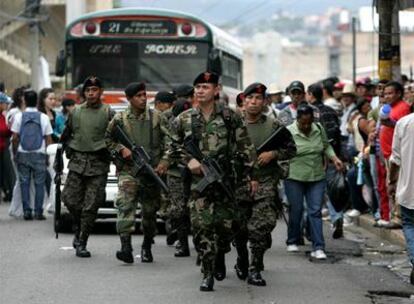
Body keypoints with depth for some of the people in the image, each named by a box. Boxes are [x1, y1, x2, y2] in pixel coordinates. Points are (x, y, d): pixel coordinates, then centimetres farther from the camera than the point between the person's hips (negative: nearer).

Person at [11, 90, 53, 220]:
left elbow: (15, 138, -3)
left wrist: (15, 153, 7)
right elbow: (48, 139, -1)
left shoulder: (19, 116, -2)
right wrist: (48, 155, 8)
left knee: (24, 183, 6)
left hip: (23, 154, 0)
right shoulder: (43, 117, -1)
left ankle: (27, 211, 2)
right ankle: (38, 212, 0)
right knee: (39, 183, 3)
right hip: (39, 155, 0)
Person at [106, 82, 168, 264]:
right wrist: (121, 149, -4)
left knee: (150, 210, 9)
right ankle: (126, 247, -28)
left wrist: (164, 162, -3)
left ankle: (147, 247, 27)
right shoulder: (120, 119, 4)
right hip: (128, 170, -2)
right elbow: (108, 139, 14)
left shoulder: (156, 118, 6)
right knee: (125, 205, -20)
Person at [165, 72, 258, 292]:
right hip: (197, 180, 0)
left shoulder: (230, 117, 2)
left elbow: (245, 147, 4)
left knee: (225, 224, 6)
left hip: (224, 179, 0)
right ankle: (208, 274, -5)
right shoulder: (184, 119, 4)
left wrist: (252, 174, 1)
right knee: (201, 226, -10)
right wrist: (188, 159, -8)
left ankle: (220, 256, 36)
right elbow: (172, 147, 10)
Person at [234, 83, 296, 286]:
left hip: (265, 186, -2)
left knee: (260, 229, -11)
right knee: (239, 230, 10)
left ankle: (254, 270, -5)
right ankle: (241, 262, 33)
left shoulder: (274, 126, 2)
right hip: (238, 184, 2)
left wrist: (273, 154, -10)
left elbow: (291, 149, 6)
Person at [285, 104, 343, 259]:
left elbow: (326, 147, 18)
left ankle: (318, 248, -5)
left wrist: (334, 158, 2)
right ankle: (292, 242, 27)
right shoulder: (289, 132, -10)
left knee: (315, 211, -3)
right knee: (296, 210, 6)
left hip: (317, 178, 3)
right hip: (294, 177, -3)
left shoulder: (319, 129, 3)